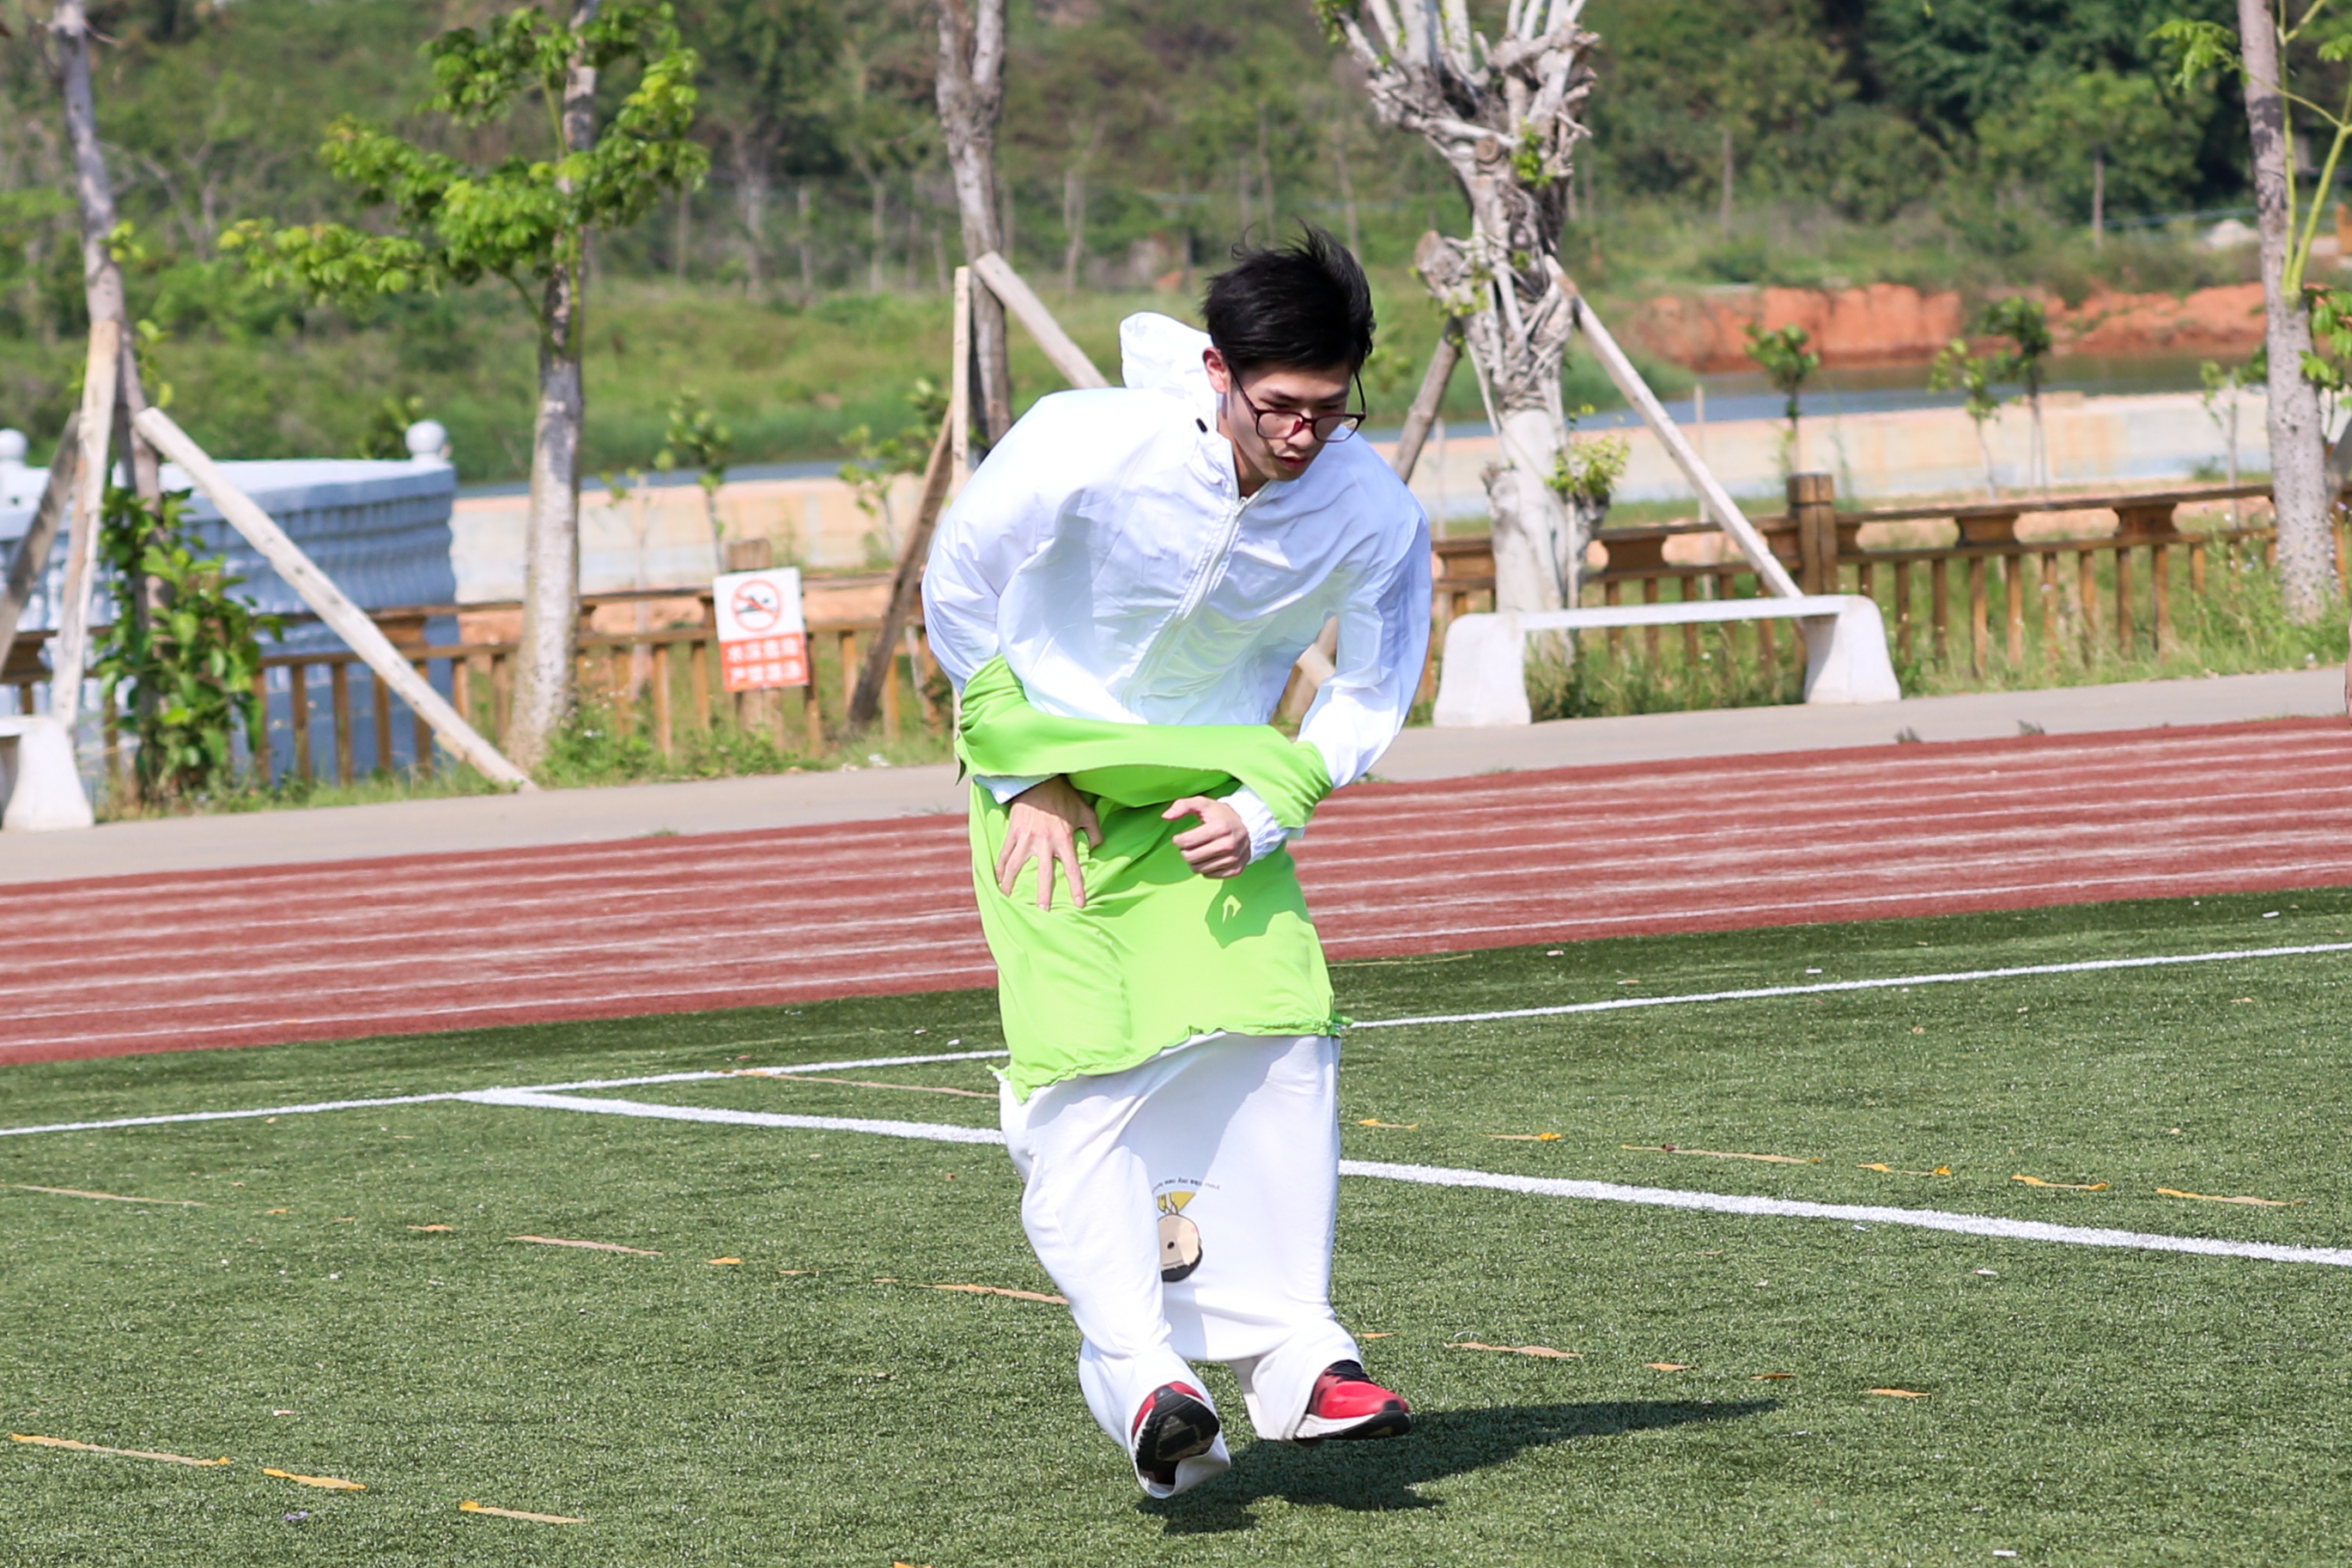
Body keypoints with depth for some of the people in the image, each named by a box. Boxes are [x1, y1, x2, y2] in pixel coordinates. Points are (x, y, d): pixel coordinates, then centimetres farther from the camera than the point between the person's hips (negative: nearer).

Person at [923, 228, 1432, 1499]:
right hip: (1049, 775, -3)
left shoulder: (1373, 513, -17)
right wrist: (1028, 779, -9)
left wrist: (1266, 811, -14)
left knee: (1280, 1031, -14)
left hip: (1217, 786, 3)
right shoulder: (1081, 449, -26)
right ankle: (1140, 1379, -17)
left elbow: (1371, 695, 0)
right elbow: (958, 597, -9)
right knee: (1081, 1062, -15)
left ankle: (1289, 1355, -7)